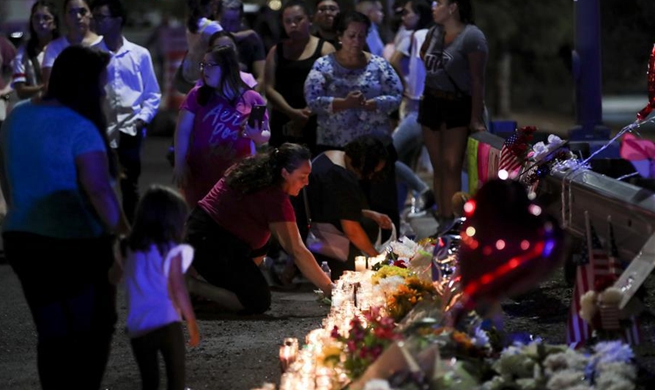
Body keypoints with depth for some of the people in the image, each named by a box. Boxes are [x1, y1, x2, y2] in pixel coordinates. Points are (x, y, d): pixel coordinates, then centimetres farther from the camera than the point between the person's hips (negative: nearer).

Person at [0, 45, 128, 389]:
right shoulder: (79, 128, -18)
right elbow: (99, 190, -21)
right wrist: (125, 234, -14)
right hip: (76, 246, -7)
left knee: (51, 334, 14)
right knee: (92, 330, 10)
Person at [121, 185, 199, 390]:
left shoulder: (131, 249, 11)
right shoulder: (171, 251, -4)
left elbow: (132, 288, 11)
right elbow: (178, 290, -6)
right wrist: (193, 325, 1)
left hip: (138, 328, 5)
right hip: (166, 324, -4)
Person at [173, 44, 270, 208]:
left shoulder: (252, 99, 2)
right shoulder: (197, 95, 4)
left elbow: (266, 135, 8)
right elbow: (182, 131, 2)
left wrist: (257, 136, -15)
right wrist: (180, 164, -5)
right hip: (201, 173, 1)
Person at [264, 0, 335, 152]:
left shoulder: (325, 49, 5)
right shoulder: (276, 51, 14)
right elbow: (269, 89, 3)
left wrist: (308, 111, -18)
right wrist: (292, 112, -13)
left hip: (315, 123, -3)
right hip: (284, 123, 3)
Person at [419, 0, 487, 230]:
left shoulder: (471, 36, -11)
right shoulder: (433, 33, 8)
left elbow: (477, 79, -13)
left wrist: (475, 118, -15)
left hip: (458, 106, -6)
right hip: (431, 103, 6)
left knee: (451, 166, -9)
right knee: (438, 166, 7)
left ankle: (449, 222, -8)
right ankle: (441, 219, 12)